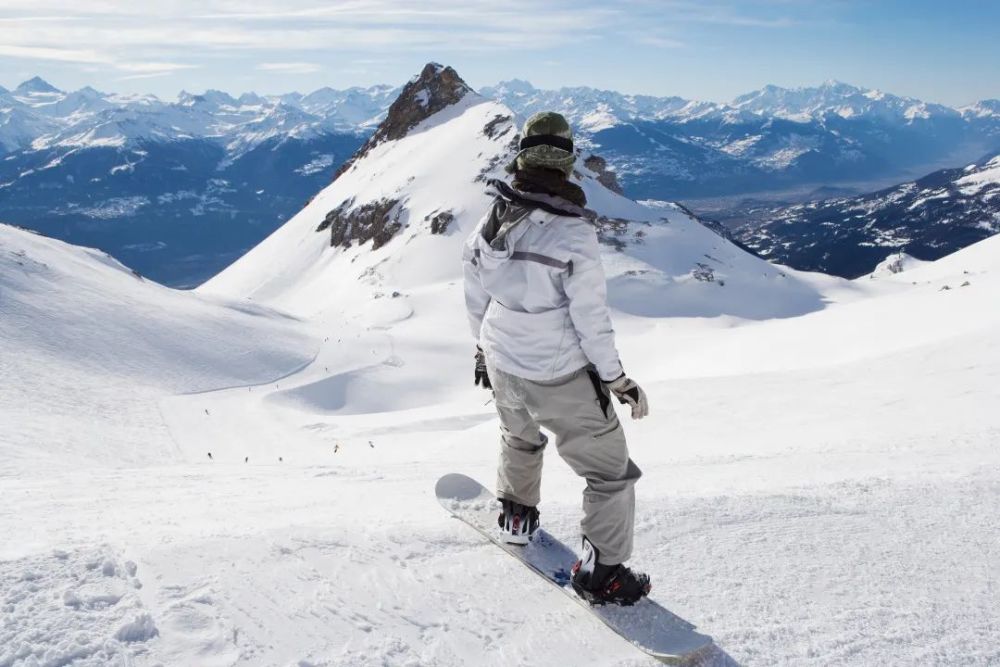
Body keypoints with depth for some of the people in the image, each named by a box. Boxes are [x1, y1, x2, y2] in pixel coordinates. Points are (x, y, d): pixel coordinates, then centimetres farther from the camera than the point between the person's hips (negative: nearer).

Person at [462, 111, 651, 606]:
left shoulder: (492, 218, -6)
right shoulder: (574, 232, -23)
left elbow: (476, 295, 6)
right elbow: (591, 318, -20)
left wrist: (483, 347, 22)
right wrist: (617, 378, -7)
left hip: (502, 365, 6)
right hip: (561, 378, -6)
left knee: (520, 438, 36)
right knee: (611, 471, 12)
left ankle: (517, 517, 53)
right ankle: (601, 572, 20)